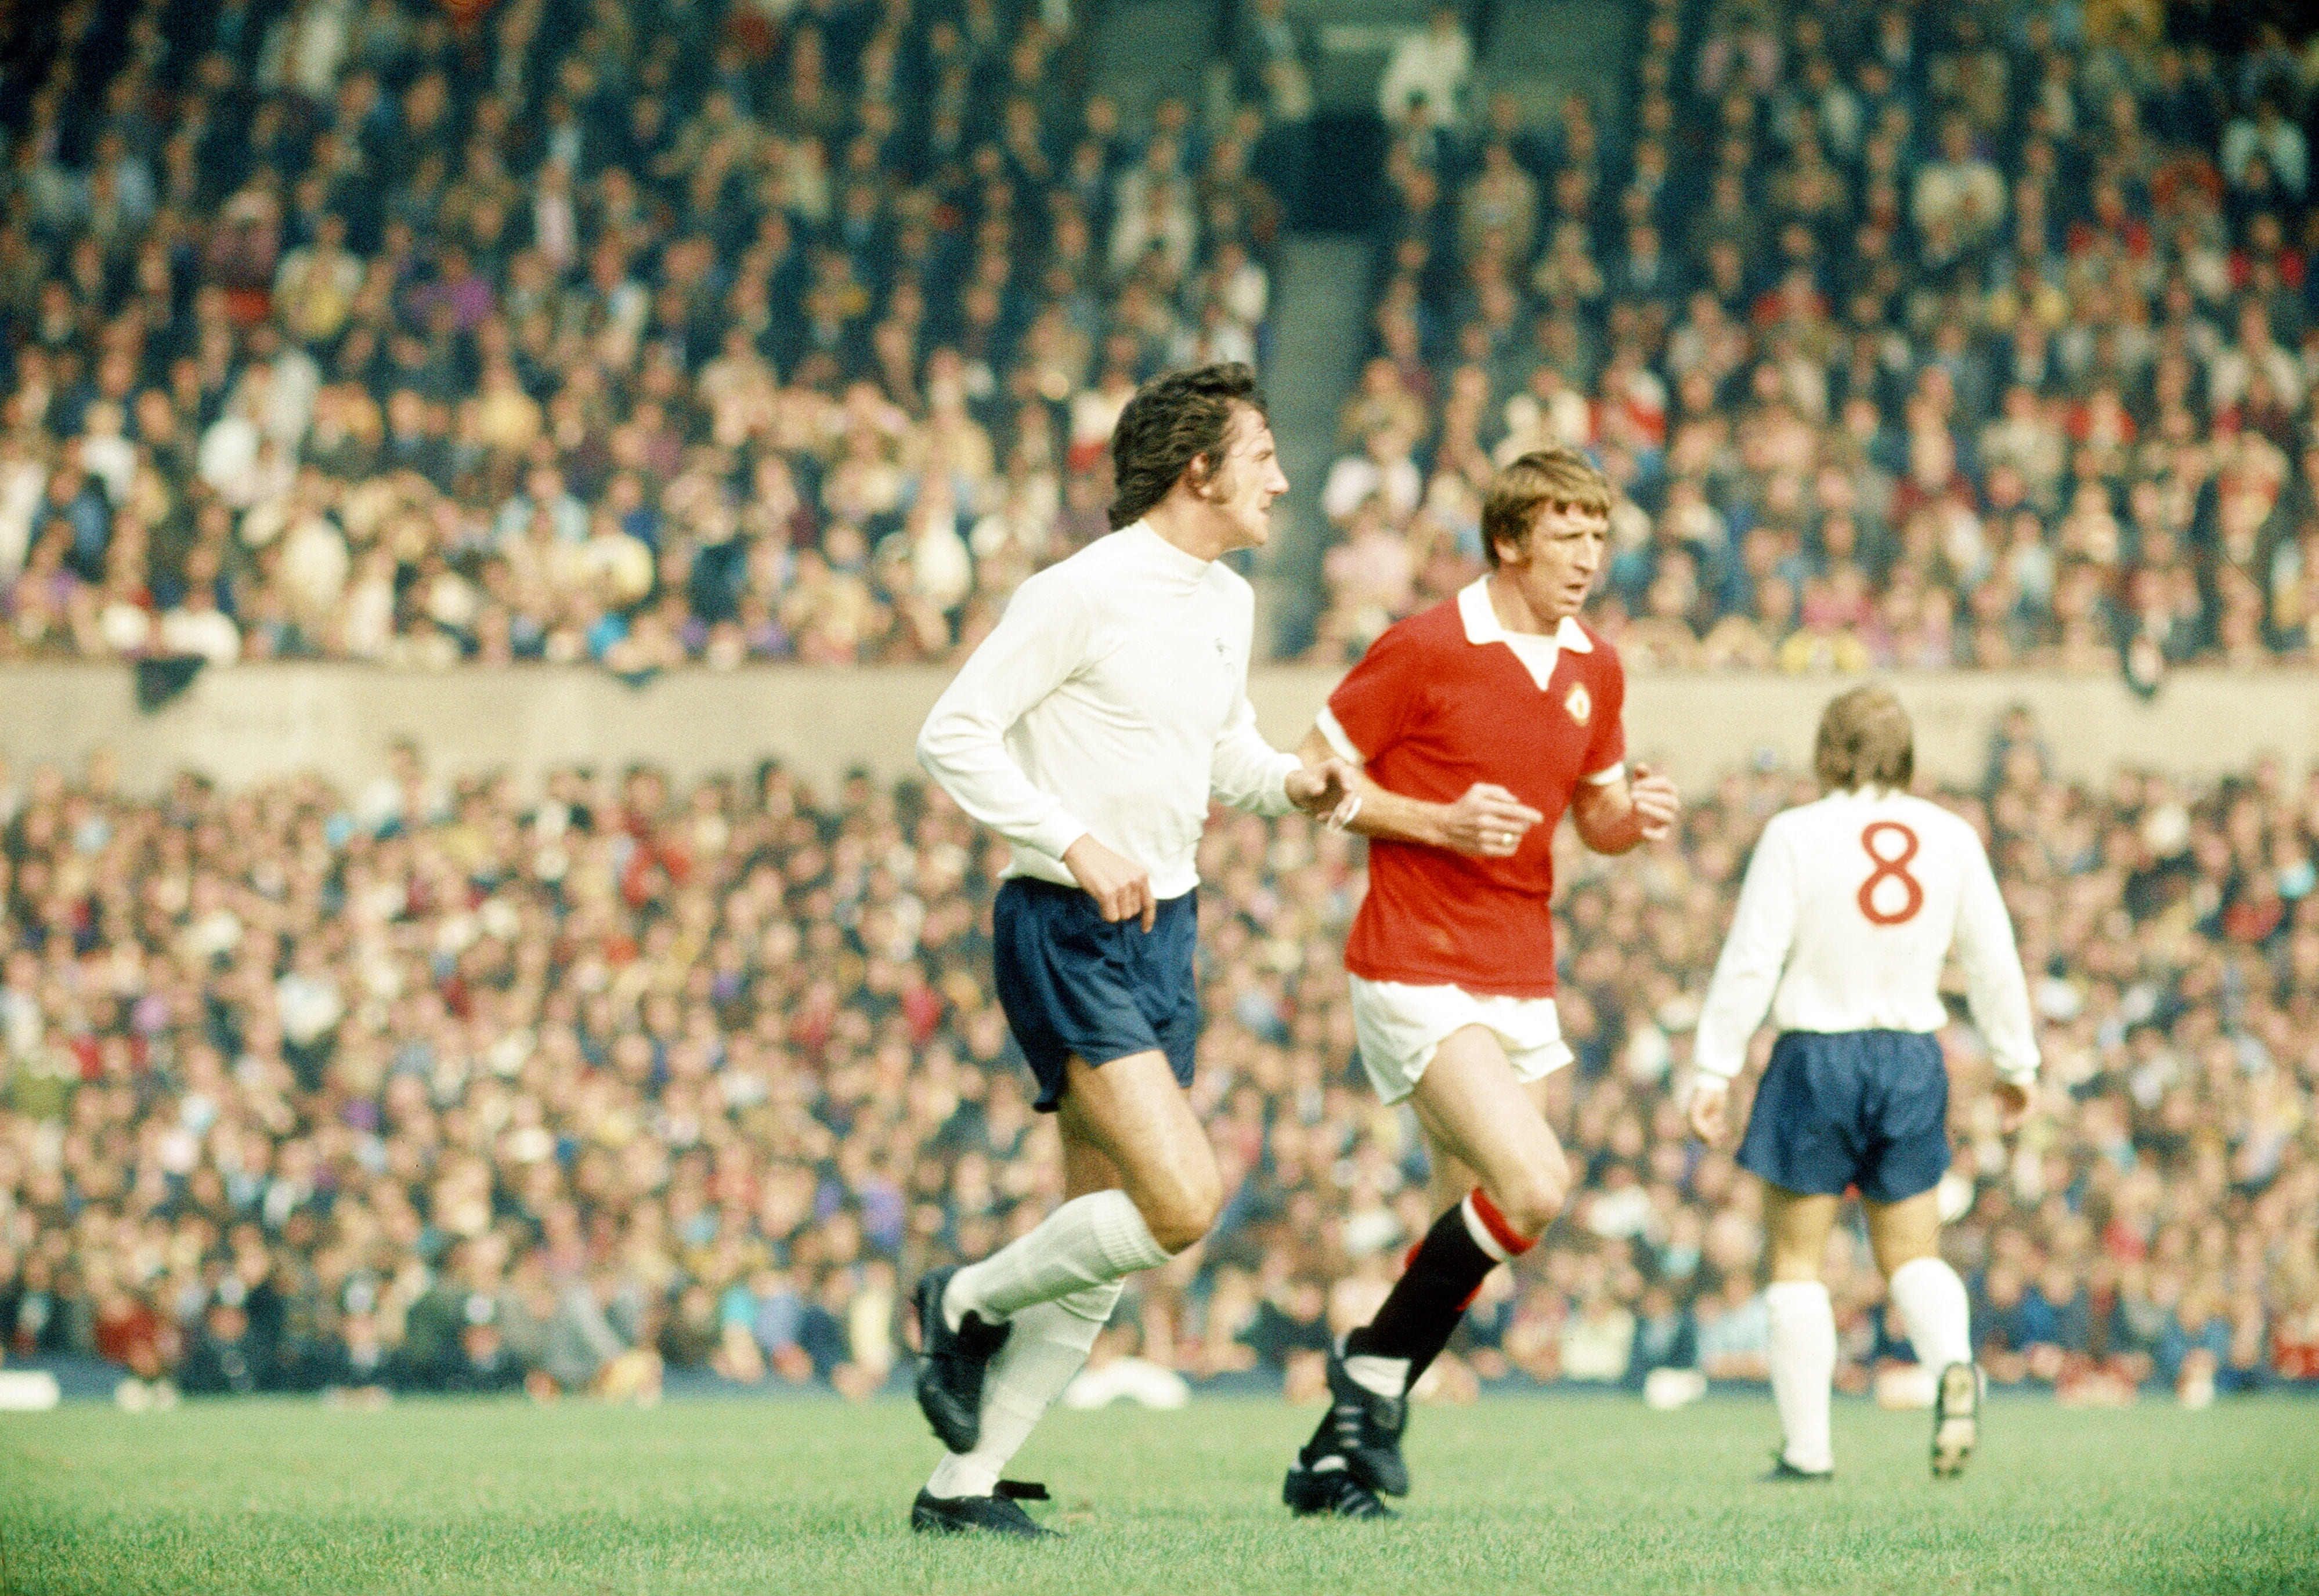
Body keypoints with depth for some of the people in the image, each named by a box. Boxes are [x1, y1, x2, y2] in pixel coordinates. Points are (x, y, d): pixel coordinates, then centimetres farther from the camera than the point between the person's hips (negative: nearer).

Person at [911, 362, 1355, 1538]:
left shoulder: (1228, 601, 12)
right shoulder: (1083, 594, -14)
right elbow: (953, 734, -15)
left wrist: (1292, 783, 5)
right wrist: (1078, 843, -23)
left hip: (1162, 930, 9)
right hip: (1069, 934, -9)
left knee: (1105, 1244, 6)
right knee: (1182, 1201, -19)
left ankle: (963, 1485, 13)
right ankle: (967, 1303, 3)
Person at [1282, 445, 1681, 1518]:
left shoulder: (1595, 669, 10)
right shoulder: (1424, 649, -10)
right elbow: (1313, 775, -5)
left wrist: (1638, 816, -3)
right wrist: (1438, 821, -17)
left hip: (1520, 983, 7)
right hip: (1417, 975, -7)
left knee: (1473, 1237, 6)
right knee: (1532, 1185, -22)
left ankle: (1337, 1455, 17)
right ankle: (1374, 1368, -2)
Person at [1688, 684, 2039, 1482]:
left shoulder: (1797, 835, -8)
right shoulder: (1951, 838, 3)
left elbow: (1751, 961, -10)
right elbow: (1994, 960, 9)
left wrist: (1714, 1068, -5)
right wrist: (2016, 1063, 21)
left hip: (1816, 1057, -3)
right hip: (1911, 1058, 3)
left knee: (1797, 1259, 6)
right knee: (1912, 1253, 12)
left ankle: (1807, 1447, 3)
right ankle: (1954, 1364, -19)